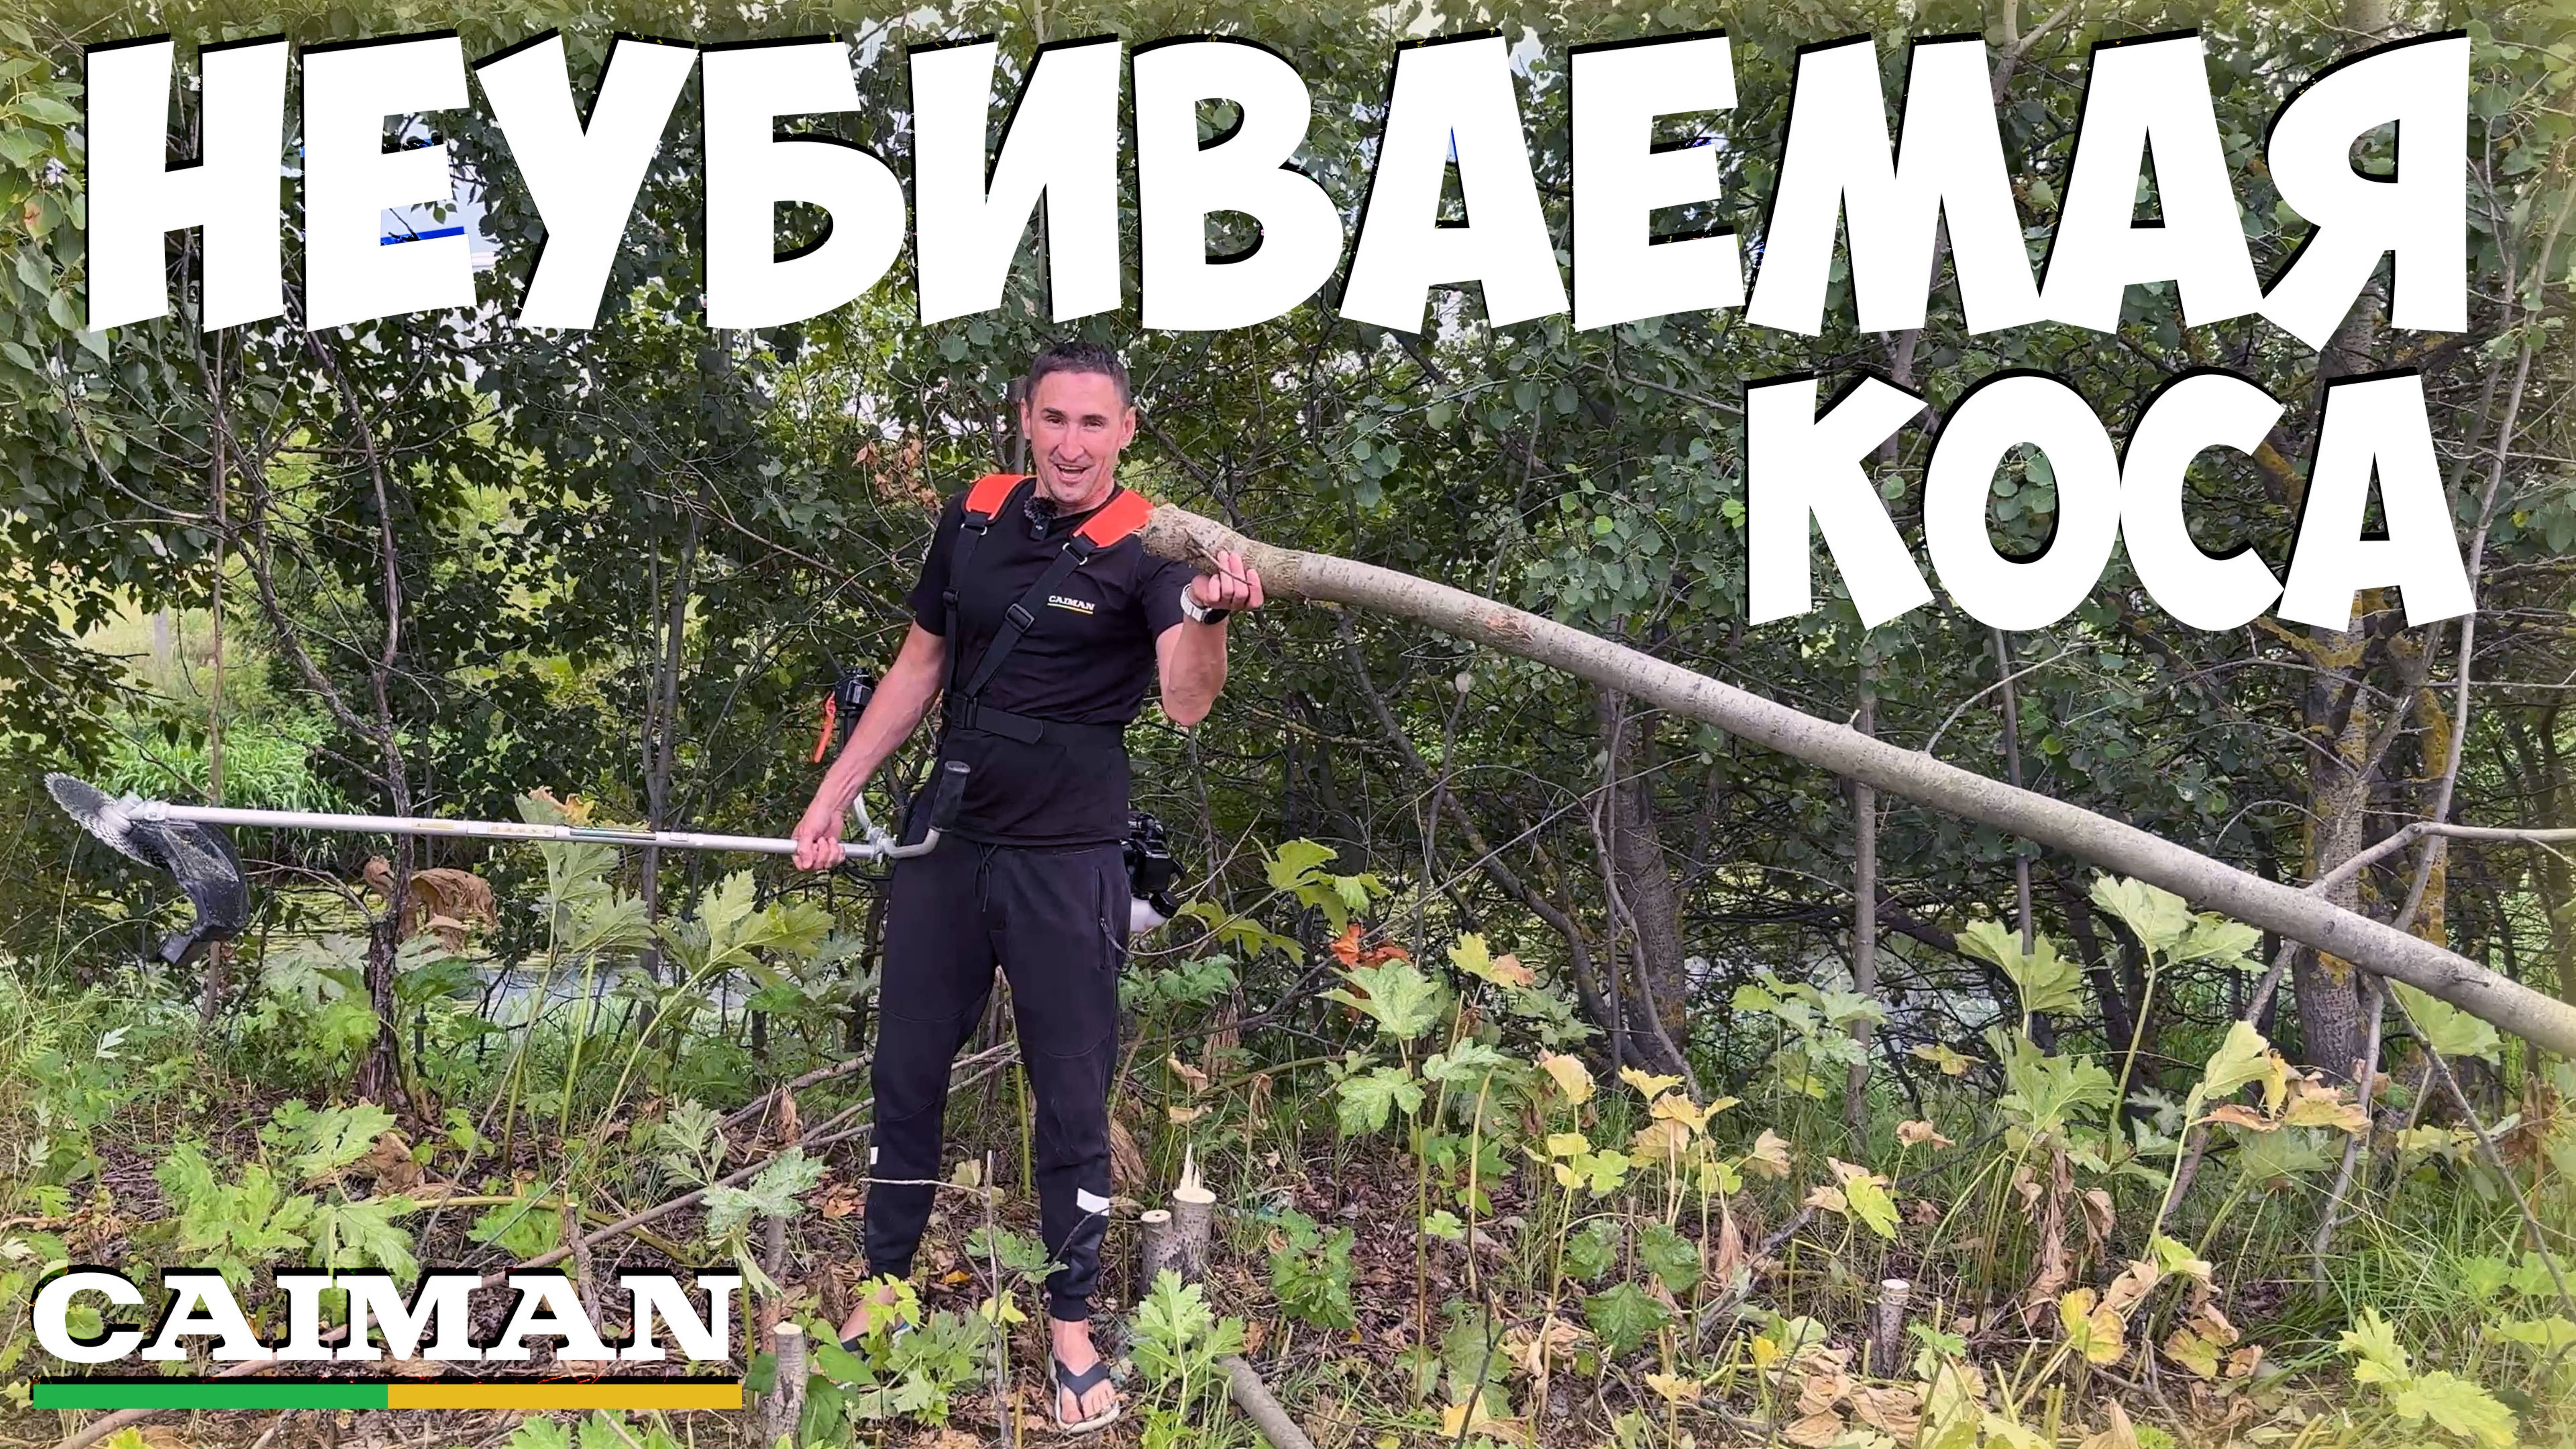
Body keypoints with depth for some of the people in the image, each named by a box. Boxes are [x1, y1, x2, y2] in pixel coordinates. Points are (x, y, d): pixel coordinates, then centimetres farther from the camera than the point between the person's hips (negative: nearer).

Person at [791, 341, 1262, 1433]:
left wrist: (1210, 616, -50)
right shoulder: (973, 516, 0)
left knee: (1071, 1101, 4)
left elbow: (1187, 703, -29)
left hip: (1066, 865, -4)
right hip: (944, 845, 5)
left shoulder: (1147, 549, -13)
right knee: (905, 1076, 14)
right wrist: (834, 795, 11)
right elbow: (920, 665, 12)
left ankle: (1072, 1331, 19)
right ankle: (879, 1291, 30)